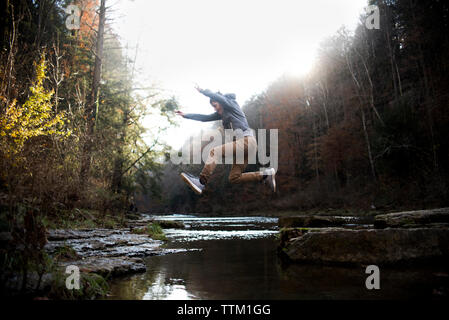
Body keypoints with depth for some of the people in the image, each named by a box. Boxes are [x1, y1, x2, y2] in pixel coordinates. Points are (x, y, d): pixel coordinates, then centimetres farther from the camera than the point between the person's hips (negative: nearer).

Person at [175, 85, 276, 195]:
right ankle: (265, 175, 5)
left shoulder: (232, 105, 2)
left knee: (215, 151, -21)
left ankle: (201, 183, -31)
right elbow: (205, 118, 25)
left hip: (247, 140, -10)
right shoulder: (221, 114, 25)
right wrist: (186, 115, 23)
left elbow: (215, 96, -12)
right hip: (242, 144, 10)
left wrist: (202, 91, 4)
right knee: (234, 178, 4)